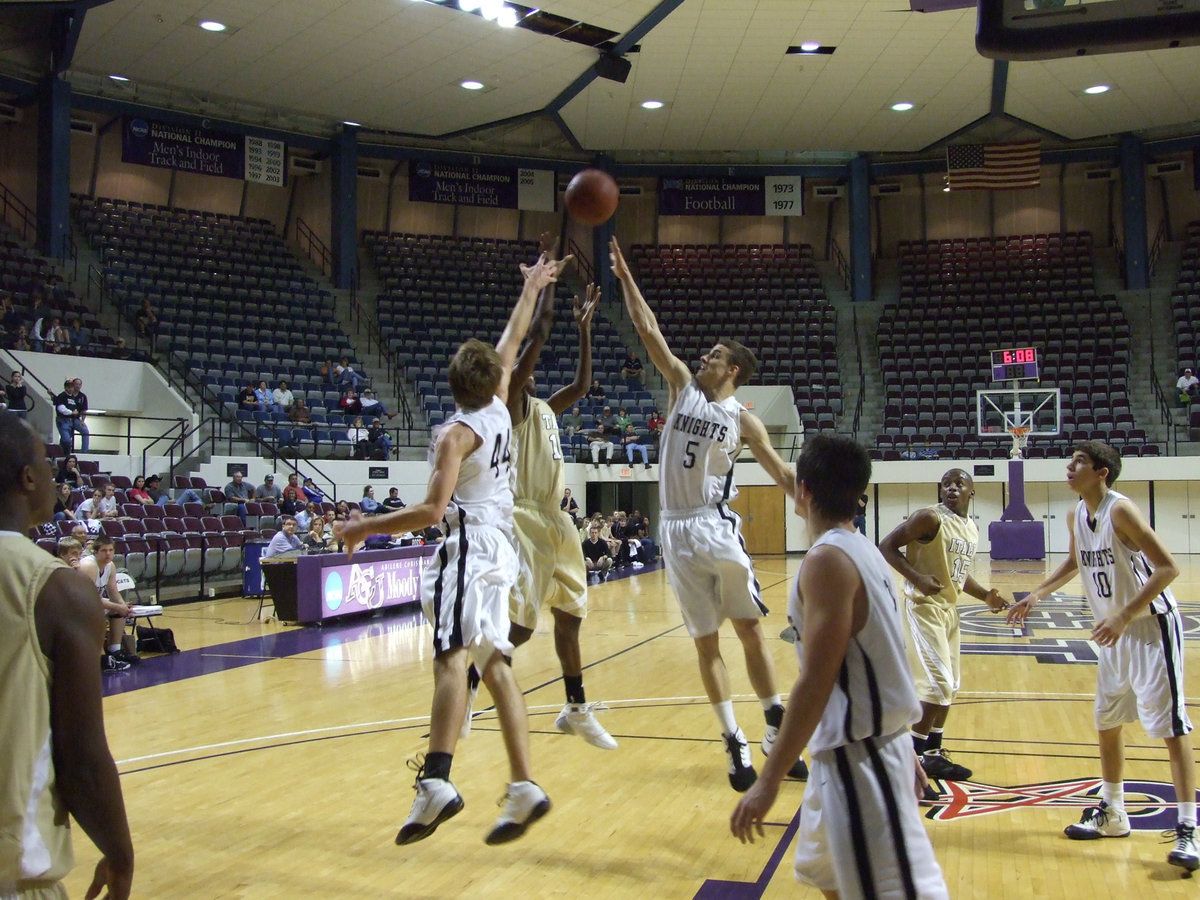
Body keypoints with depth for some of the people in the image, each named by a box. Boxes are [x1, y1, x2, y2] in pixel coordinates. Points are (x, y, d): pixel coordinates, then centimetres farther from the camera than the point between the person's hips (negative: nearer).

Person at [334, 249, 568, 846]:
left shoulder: (455, 434, -10)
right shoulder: (498, 409, 9)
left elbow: (432, 511, -18)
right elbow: (511, 342, 25)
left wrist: (365, 528, -10)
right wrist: (531, 289, 36)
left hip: (469, 546, -8)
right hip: (499, 547, 8)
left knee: (451, 659, -20)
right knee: (494, 665, 7)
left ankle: (436, 782, -33)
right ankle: (523, 788, 3)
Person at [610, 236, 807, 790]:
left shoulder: (742, 419, 1)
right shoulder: (683, 386, 8)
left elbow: (781, 473, 2)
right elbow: (648, 331, 5)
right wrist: (625, 277, 1)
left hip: (716, 526, -2)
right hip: (676, 530, 3)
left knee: (750, 630, 1)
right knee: (705, 641, 5)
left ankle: (776, 730, 10)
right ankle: (735, 744, 11)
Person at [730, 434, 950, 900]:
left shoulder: (827, 559, -20)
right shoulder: (861, 550, 9)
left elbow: (816, 681, -23)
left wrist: (769, 779, -20)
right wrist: (900, 750, 23)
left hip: (858, 755, -10)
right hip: (872, 742, 10)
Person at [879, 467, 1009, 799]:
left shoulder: (972, 530, 10)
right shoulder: (930, 518, -15)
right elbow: (887, 546, -18)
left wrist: (986, 596, 8)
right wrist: (917, 579, -29)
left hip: (949, 609, 9)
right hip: (924, 607, -9)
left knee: (949, 685, 17)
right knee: (938, 684, -14)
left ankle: (933, 755, 31)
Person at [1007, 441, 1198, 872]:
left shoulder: (1120, 510, -20)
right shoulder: (1077, 515, 4)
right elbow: (1075, 562, 24)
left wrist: (1124, 616, -30)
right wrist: (1038, 594, 14)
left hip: (1152, 626, -9)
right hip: (1116, 633, 9)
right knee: (1107, 722, 14)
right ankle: (1112, 814, 27)